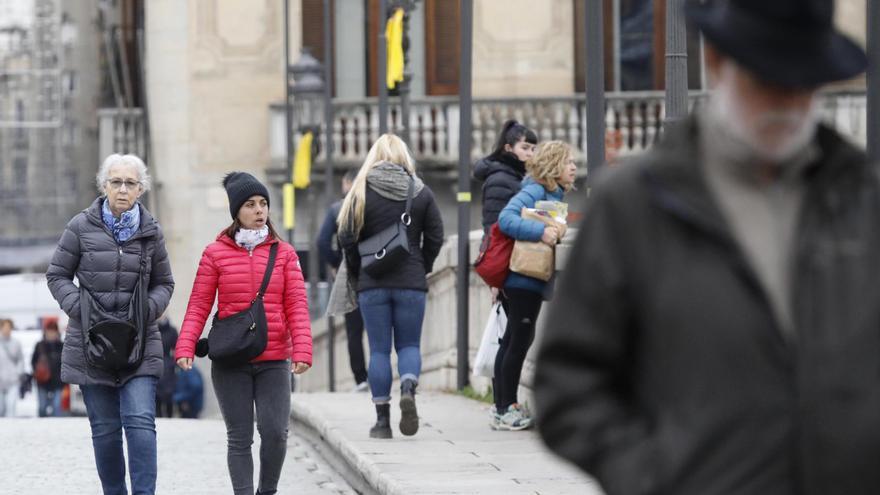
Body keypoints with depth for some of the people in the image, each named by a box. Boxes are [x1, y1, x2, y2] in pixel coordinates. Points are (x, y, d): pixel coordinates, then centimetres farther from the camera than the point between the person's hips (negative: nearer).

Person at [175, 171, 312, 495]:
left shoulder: (284, 253, 6)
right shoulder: (215, 254, 4)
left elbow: (297, 306, 1)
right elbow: (199, 306, 1)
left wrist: (302, 350, -12)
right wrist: (185, 348, -12)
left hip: (274, 361, 1)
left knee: (275, 432, -7)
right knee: (239, 438, 2)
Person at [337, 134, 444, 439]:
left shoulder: (361, 192, -3)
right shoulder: (421, 193, 2)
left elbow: (347, 238, -5)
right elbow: (435, 238, 1)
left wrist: (357, 276, 7)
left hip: (372, 284, -1)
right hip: (411, 282, 1)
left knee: (379, 349, 5)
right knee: (409, 344, 11)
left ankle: (382, 420, 2)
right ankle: (408, 388, -19)